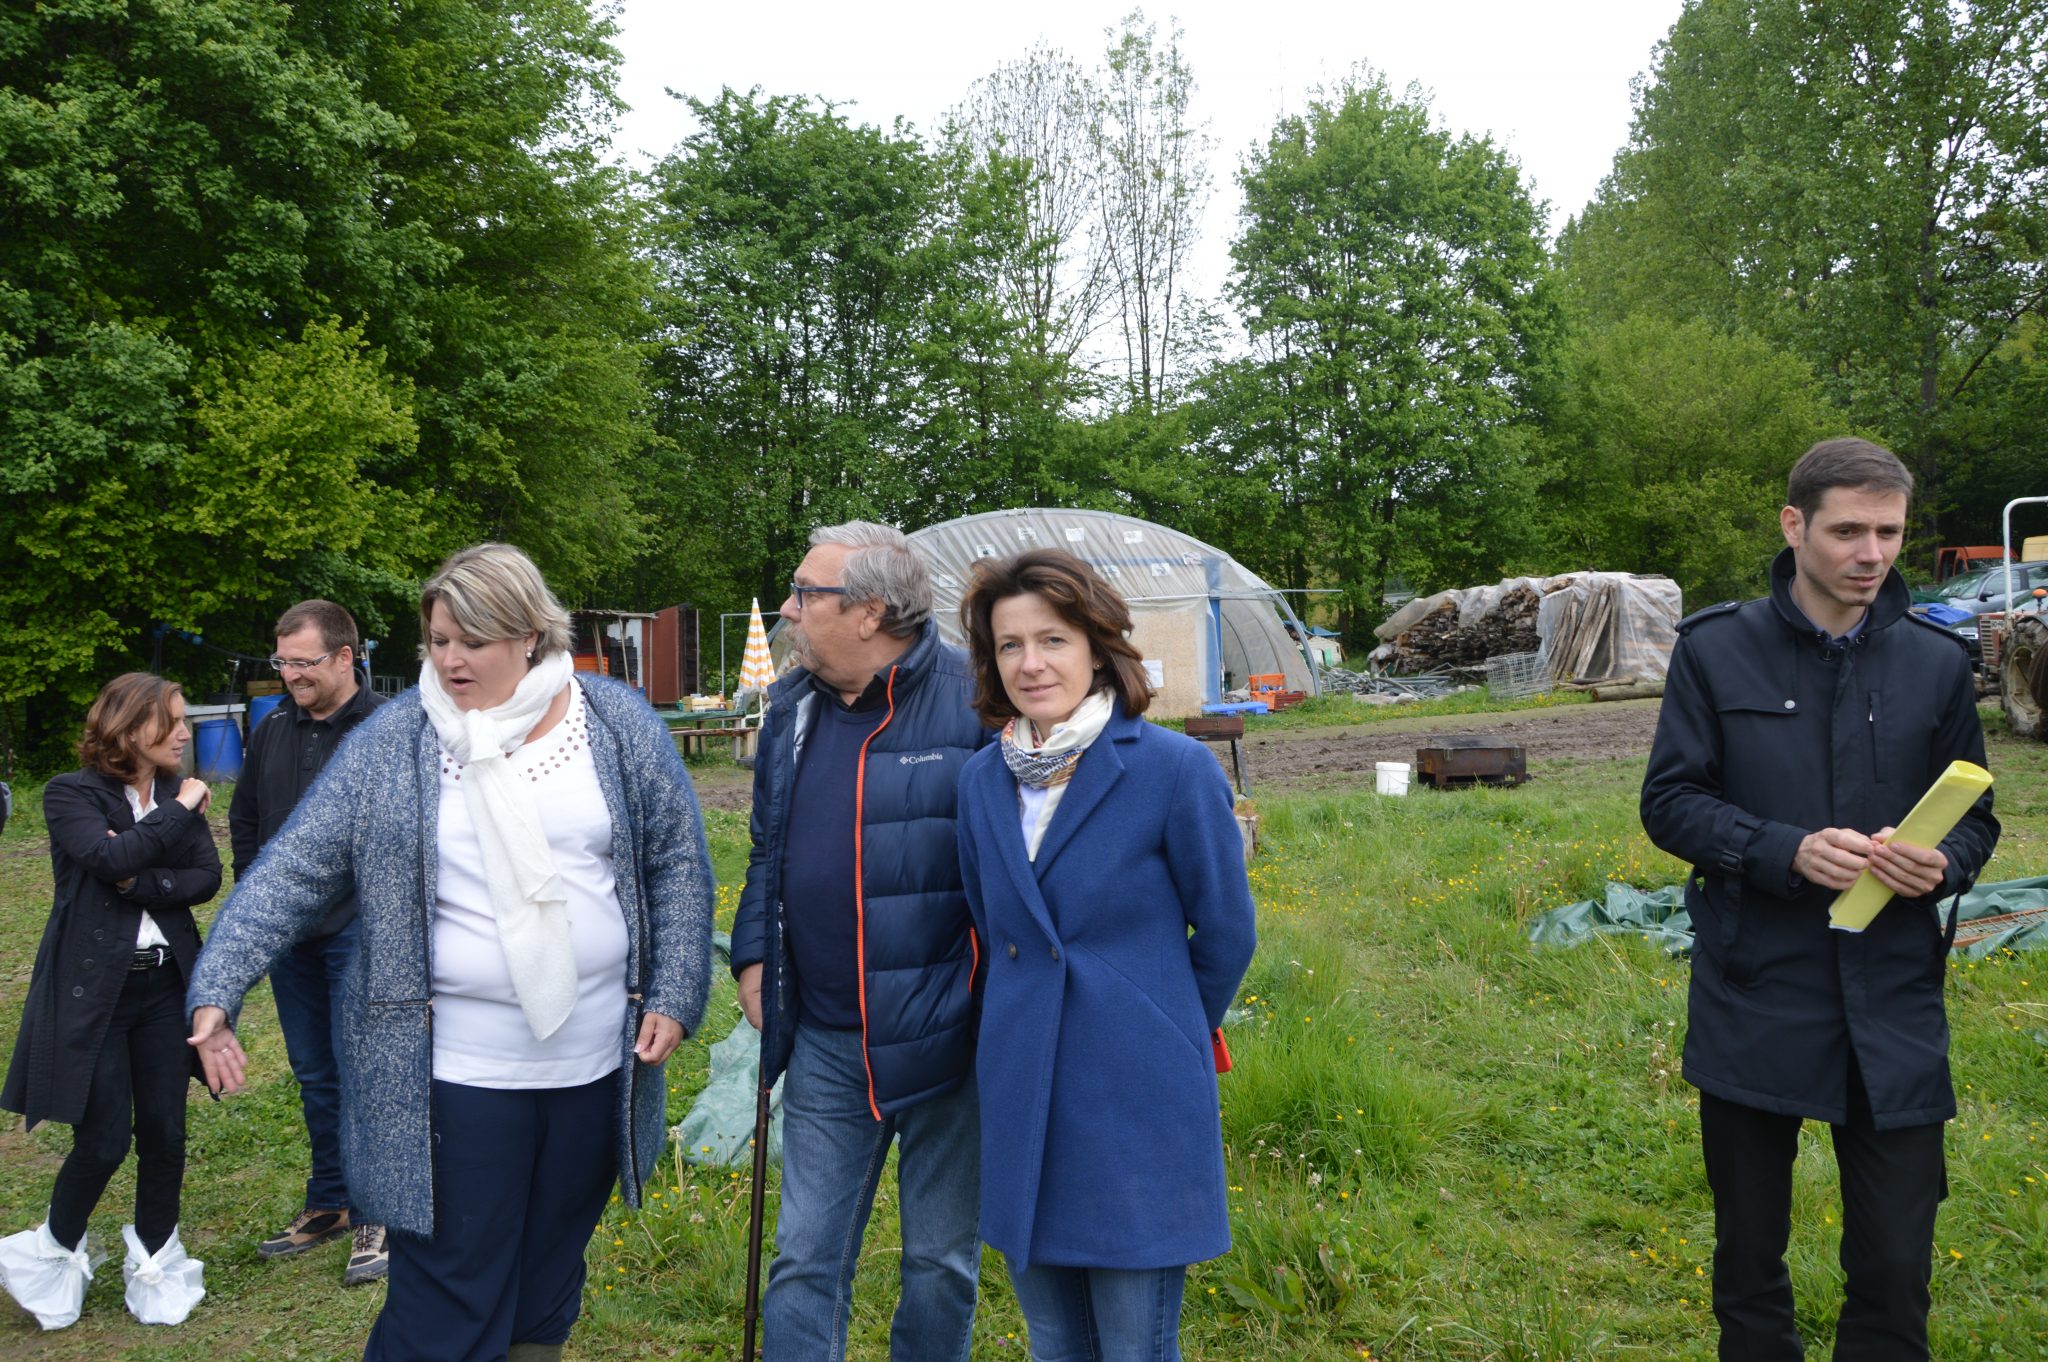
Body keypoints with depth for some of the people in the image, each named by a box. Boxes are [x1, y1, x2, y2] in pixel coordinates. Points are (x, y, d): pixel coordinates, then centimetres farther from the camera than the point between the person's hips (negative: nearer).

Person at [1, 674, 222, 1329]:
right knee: (104, 1140, -1)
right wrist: (180, 811, -16)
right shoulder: (71, 795, -7)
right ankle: (55, 1251, 27)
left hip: (165, 985, 4)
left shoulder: (179, 796, 7)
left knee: (164, 1131, 6)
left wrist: (139, 882, -18)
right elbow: (108, 858, -24)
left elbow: (207, 877, -4)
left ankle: (154, 1263, 25)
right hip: (93, 990, -4)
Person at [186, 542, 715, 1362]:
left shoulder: (621, 726, 0)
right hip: (453, 1073, -2)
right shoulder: (390, 743, -3)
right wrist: (217, 990, -11)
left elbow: (677, 867, 4)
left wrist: (674, 998, -2)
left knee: (552, 1282, 17)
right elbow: (292, 872, -1)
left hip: (595, 1064, 2)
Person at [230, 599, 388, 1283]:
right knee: (315, 1074, 15)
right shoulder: (272, 731, 9)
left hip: (360, 931, -6)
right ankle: (328, 1203, 28)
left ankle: (375, 1215, 10)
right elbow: (244, 821, 21)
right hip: (288, 934, 6)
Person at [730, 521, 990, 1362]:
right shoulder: (792, 708, 8)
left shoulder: (974, 700, -12)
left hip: (944, 1035, -5)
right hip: (825, 1041, 5)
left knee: (943, 1260, 14)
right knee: (805, 1261, 11)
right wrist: (753, 954, 9)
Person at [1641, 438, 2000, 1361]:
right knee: (1749, 1259, 14)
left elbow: (1974, 818, 11)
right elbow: (1668, 800, -3)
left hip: (1893, 1007, 1)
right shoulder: (1716, 649, -2)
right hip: (1753, 999, -1)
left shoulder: (1936, 662, 4)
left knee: (1895, 1270, 5)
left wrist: (1944, 863, -12)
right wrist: (1787, 850, -19)